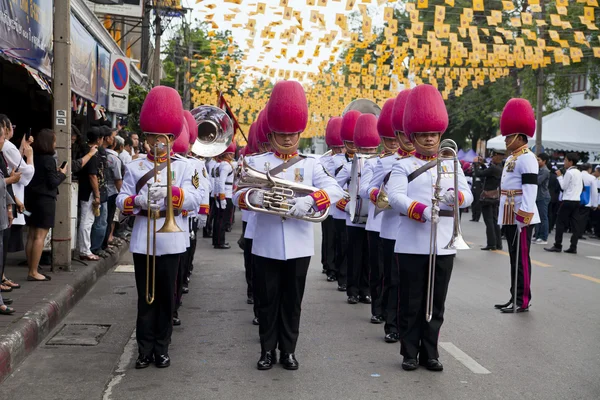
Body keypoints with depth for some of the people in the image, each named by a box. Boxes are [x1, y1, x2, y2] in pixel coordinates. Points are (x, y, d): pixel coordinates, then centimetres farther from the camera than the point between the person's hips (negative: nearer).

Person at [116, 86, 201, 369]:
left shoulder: (183, 167, 5)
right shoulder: (134, 167, 6)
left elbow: (194, 200, -6)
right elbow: (121, 201, 2)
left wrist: (170, 191, -23)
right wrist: (136, 200, -20)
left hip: (170, 240, 0)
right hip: (143, 240, 0)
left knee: (166, 296, 8)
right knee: (146, 297, 6)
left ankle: (162, 349, 19)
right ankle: (145, 350, 14)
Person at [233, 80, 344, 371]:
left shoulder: (310, 165, 4)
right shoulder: (256, 162, 4)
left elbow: (335, 189, -9)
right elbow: (237, 194, -4)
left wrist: (310, 200, -28)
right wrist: (252, 197, -27)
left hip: (298, 245, 1)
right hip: (266, 245, 0)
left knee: (292, 301, 10)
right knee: (267, 301, 8)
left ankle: (288, 350, 23)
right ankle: (268, 350, 22)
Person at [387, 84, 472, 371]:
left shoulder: (452, 165, 14)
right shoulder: (403, 166, 3)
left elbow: (468, 195, 5)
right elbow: (395, 197, -13)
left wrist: (455, 196, -18)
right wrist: (423, 210, -29)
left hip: (444, 245, 3)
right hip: (412, 245, -3)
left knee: (436, 304, 9)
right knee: (410, 303, 4)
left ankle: (430, 353, 20)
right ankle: (410, 354, 15)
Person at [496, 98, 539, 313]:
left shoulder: (527, 158, -12)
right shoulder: (511, 158, 18)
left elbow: (530, 187, -20)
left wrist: (524, 215, -25)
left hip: (521, 215, -10)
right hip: (510, 215, 10)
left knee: (522, 258, -5)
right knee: (514, 257, 13)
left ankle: (523, 301, 1)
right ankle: (515, 298, 20)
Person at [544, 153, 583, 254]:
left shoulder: (569, 172, -11)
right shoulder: (579, 172, 15)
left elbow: (563, 186, -7)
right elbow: (581, 187, 17)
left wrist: (560, 176, 2)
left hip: (568, 201, -8)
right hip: (577, 201, 8)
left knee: (561, 223, -2)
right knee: (575, 224, 4)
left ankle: (557, 246, -2)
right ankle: (573, 247, 2)